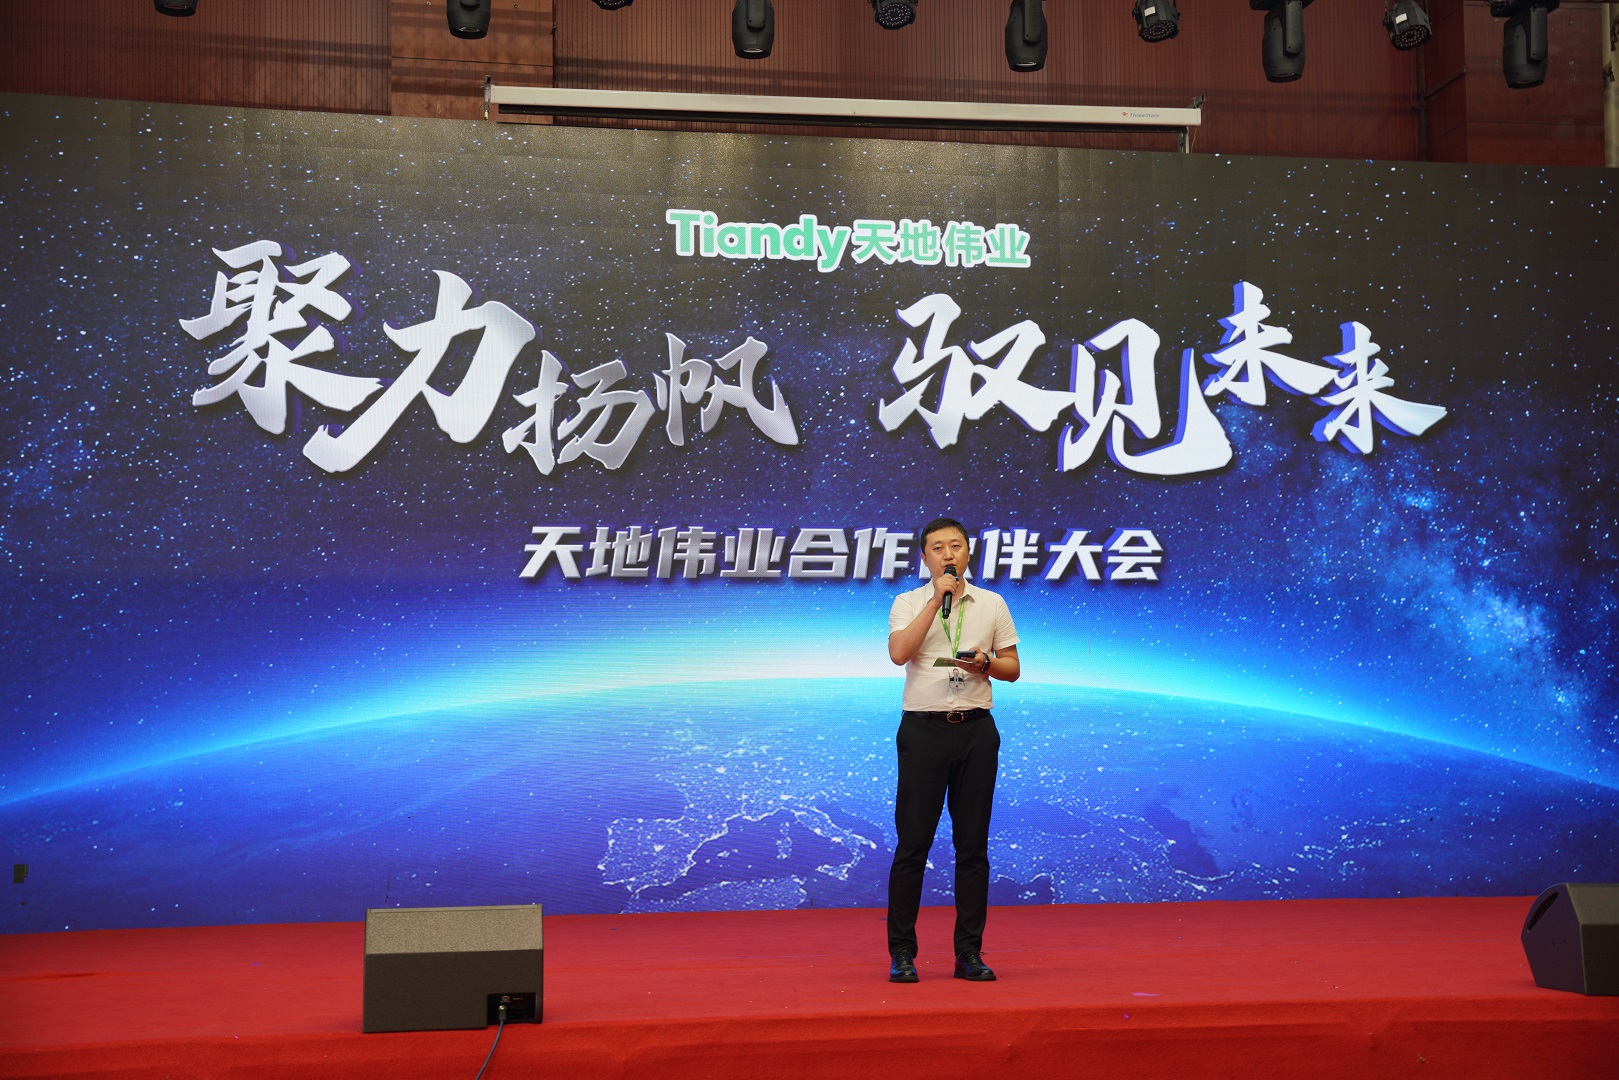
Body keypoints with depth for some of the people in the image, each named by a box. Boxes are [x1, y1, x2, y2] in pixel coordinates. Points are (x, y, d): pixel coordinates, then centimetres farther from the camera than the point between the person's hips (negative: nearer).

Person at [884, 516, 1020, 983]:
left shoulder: (992, 605, 9)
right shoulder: (909, 603, 4)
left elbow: (1012, 669, 10)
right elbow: (899, 652, -15)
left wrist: (986, 663, -12)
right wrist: (937, 598, -15)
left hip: (976, 730, 2)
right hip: (923, 729, -2)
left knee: (973, 846, 5)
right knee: (912, 844, -1)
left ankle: (970, 953, 11)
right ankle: (901, 952, 6)